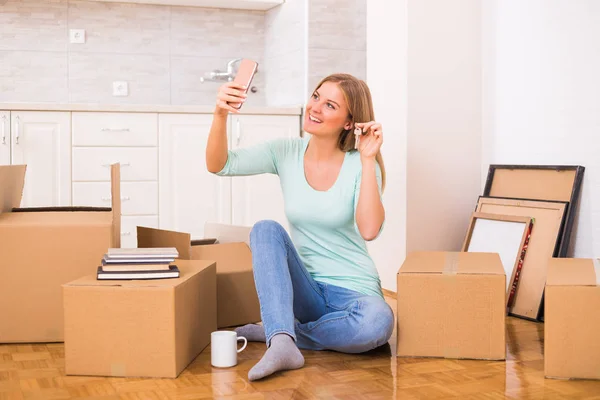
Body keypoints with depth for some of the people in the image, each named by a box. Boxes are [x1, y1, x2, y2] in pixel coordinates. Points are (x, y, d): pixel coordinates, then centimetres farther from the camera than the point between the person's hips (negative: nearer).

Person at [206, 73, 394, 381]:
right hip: (304, 290, 2)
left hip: (353, 290, -2)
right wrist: (220, 115, -31)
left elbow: (369, 230, -26)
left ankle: (277, 332, -15)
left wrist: (368, 159, -25)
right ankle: (283, 342, -37)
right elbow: (218, 165, -14)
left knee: (377, 322, -36)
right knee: (266, 229, -25)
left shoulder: (359, 165, -9)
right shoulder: (286, 153, -2)